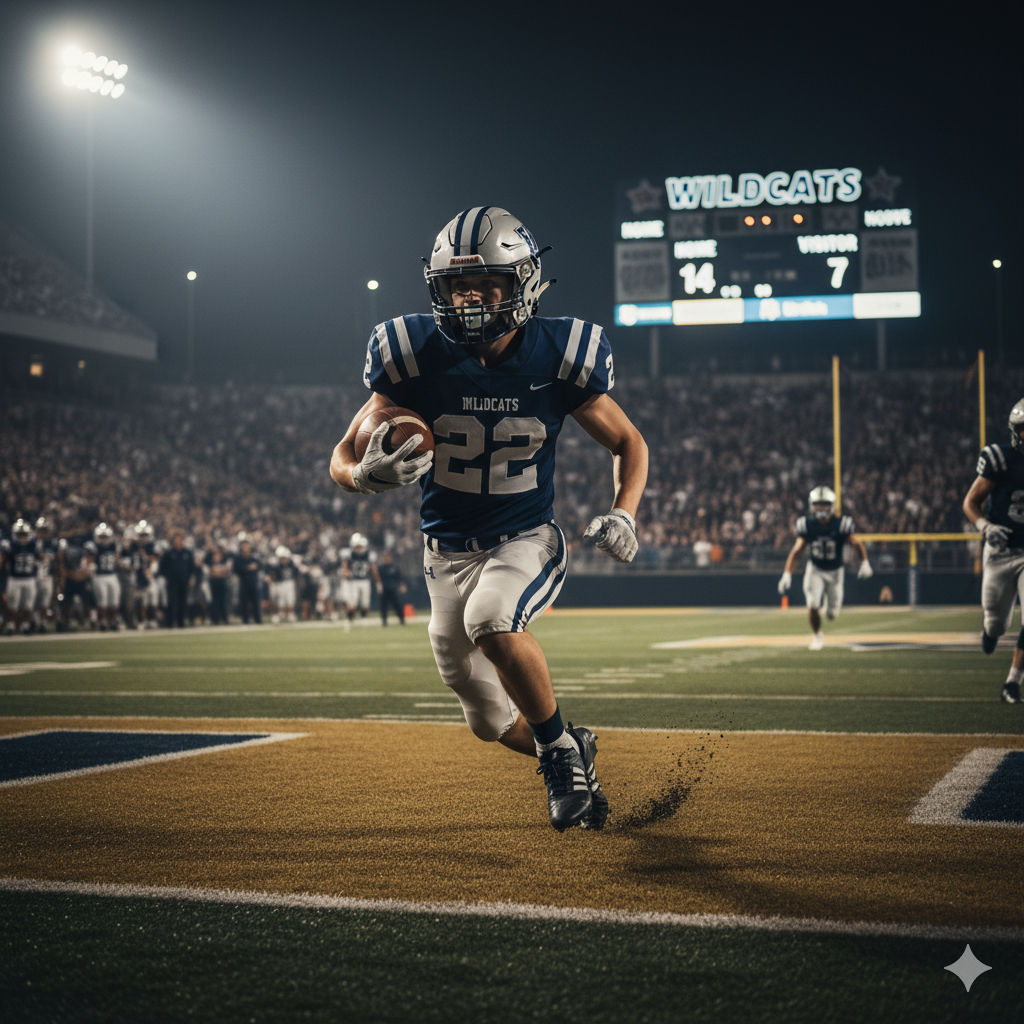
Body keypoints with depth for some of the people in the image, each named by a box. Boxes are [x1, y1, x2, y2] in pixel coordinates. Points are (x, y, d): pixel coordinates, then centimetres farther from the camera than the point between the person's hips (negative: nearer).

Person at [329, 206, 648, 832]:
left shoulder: (557, 358, -13)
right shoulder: (419, 357, -14)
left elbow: (629, 443, 2)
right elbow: (343, 458, -9)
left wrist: (624, 514, -17)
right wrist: (368, 474, -34)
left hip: (528, 541, -2)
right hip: (449, 553, 3)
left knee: (490, 618, -36)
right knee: (491, 721, 11)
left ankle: (562, 749, -13)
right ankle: (576, 761, 42)